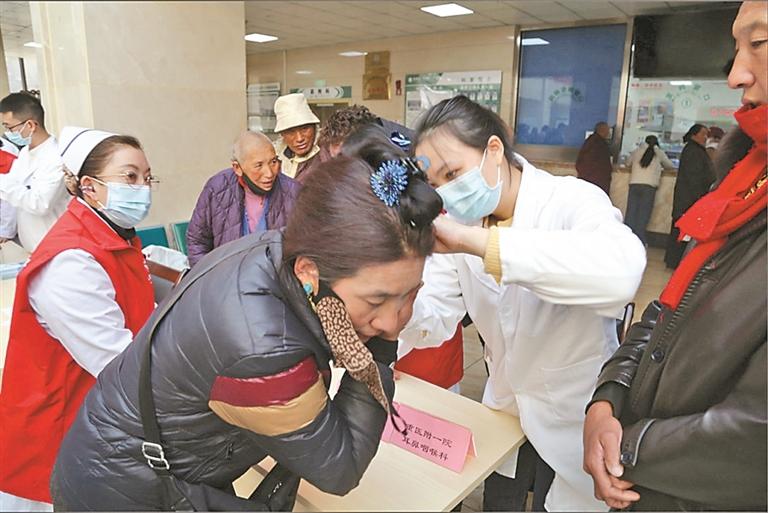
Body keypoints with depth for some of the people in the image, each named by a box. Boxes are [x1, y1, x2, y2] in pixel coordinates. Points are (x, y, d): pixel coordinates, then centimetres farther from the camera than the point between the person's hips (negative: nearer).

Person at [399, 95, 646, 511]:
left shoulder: (574, 201, -24)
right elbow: (433, 324, -9)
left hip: (575, 419, -5)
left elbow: (621, 270, -46)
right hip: (505, 408, 5)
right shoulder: (461, 222, -7)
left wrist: (478, 241, -47)